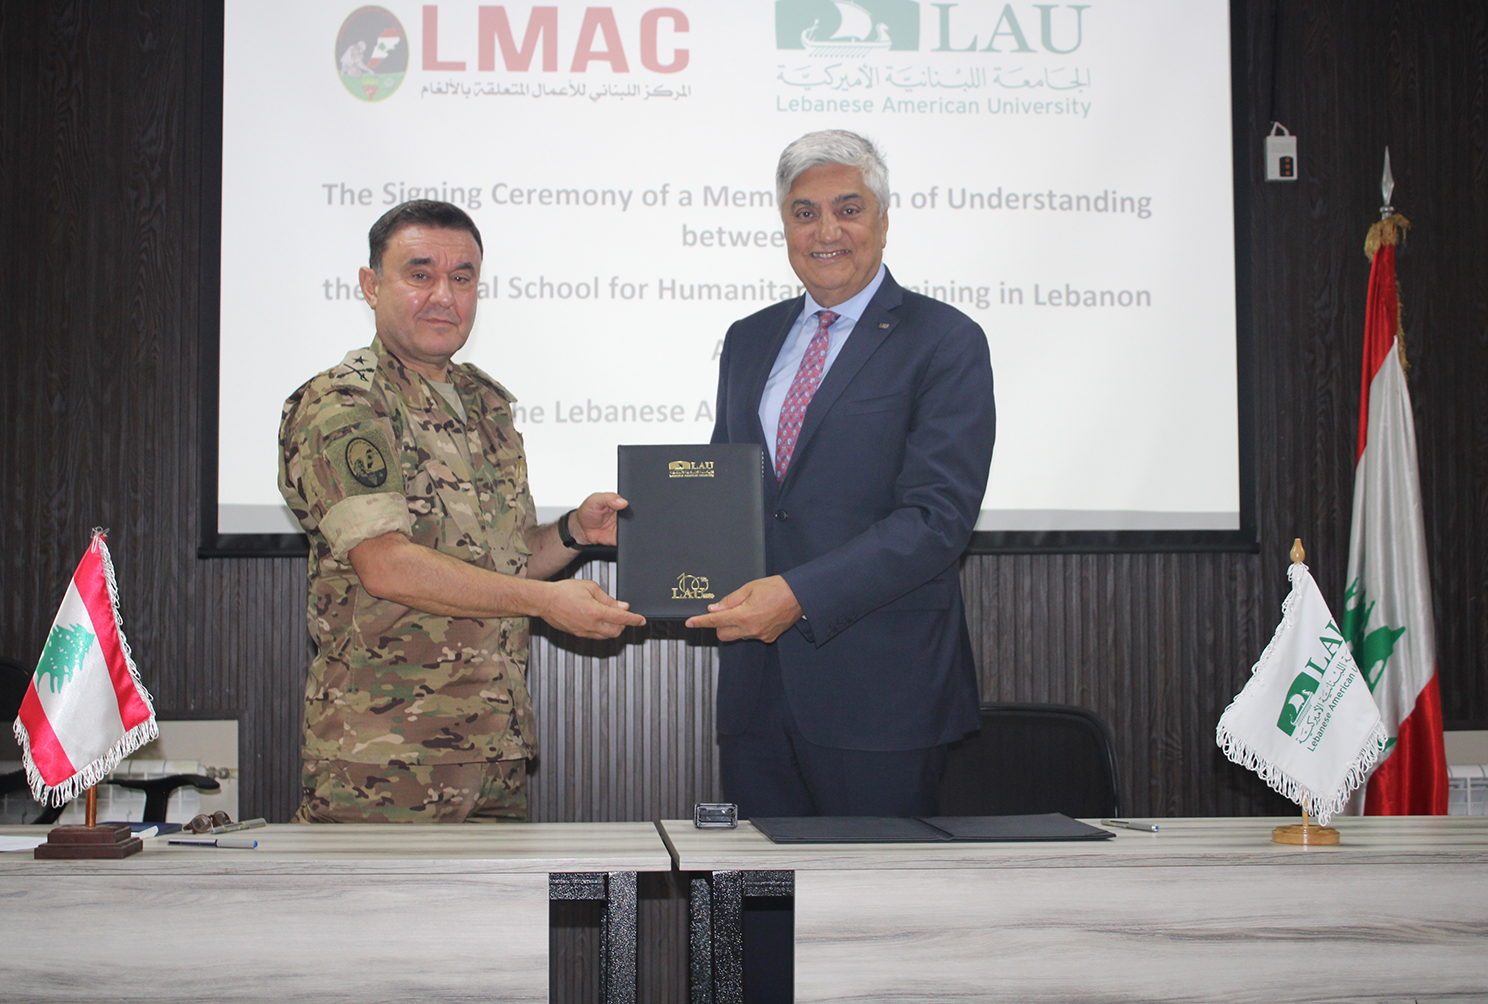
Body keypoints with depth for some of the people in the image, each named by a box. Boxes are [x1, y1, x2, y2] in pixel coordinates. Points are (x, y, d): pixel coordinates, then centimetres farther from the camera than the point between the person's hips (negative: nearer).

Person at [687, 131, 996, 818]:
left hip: (878, 687, -5)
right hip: (756, 681, 5)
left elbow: (937, 518, -13)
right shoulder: (749, 341, 16)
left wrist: (799, 594, -22)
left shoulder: (945, 342, -4)